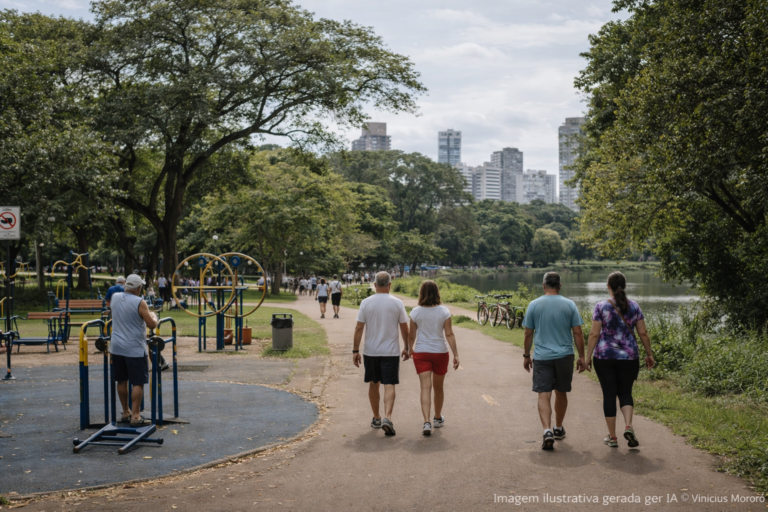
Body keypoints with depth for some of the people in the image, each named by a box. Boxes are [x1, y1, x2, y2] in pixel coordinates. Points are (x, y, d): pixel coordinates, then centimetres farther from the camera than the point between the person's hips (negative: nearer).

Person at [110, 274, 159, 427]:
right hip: (134, 349, -7)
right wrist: (153, 316, 8)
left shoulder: (115, 297, 5)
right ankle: (135, 417, -6)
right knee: (138, 383, -3)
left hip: (116, 347, 7)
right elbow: (152, 325, -13)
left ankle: (126, 412, 25)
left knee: (122, 380, 16)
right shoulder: (139, 303, -15)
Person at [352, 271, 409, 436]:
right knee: (389, 385, -2)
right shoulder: (397, 303, -4)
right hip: (391, 351, -1)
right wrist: (406, 348, 14)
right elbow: (404, 328, 1)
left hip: (370, 351, 2)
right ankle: (387, 418, -19)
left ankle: (376, 419, 26)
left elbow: (359, 328, -4)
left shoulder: (366, 303, -3)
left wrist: (355, 351, 1)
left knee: (373, 384, 15)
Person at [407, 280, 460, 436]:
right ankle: (438, 418, 36)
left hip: (421, 353, -1)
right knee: (438, 387, 18)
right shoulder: (444, 311, -6)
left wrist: (410, 349, 19)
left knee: (426, 387, -4)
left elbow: (411, 335, 0)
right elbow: (449, 334, -9)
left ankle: (426, 422, -19)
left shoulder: (416, 312, -6)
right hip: (440, 352, 1)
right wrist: (456, 354, -5)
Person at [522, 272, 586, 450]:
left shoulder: (534, 305, 0)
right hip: (564, 356, 1)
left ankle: (547, 431, -22)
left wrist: (526, 356, 14)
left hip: (542, 357, -1)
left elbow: (528, 334, 3)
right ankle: (558, 429, 33)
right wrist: (581, 357, 6)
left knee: (544, 395, -4)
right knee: (561, 393, 18)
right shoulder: (569, 305, 0)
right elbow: (578, 333, -1)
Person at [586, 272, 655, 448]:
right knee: (625, 392, 14)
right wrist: (649, 354, 14)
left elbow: (594, 334, -9)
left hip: (604, 357, -2)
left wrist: (588, 356, -2)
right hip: (629, 357, 2)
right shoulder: (634, 306, 2)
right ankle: (628, 426, -10)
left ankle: (612, 437, 11)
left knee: (609, 394, 6)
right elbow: (643, 333, 3)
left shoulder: (601, 307, -6)